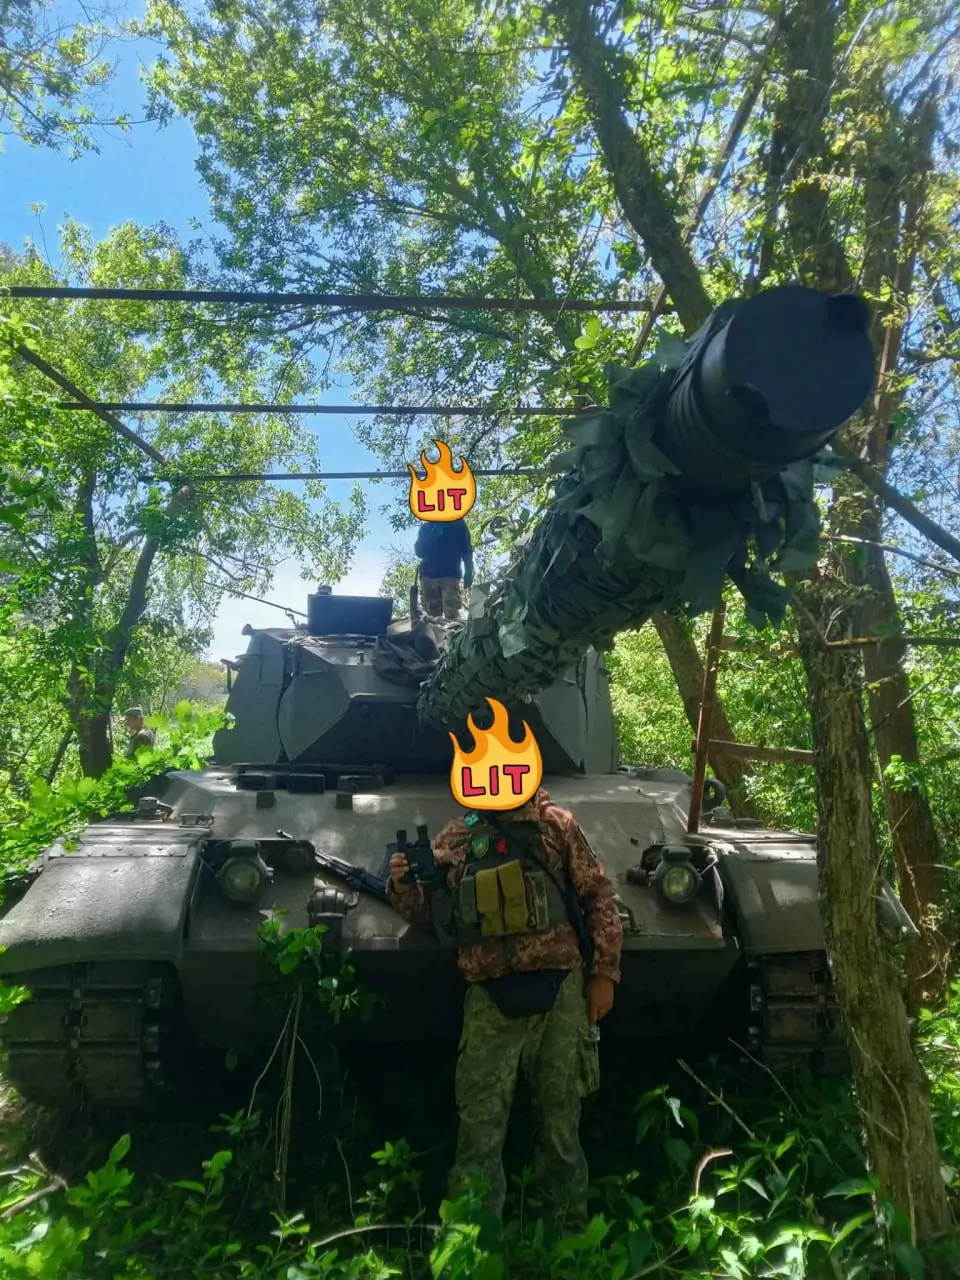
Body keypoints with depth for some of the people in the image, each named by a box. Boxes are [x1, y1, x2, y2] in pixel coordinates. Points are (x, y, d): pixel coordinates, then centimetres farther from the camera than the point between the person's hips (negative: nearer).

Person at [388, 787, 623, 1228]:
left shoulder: (556, 824, 2)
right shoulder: (453, 839, 8)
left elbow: (599, 896, 2)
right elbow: (424, 909, 14)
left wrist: (604, 973, -3)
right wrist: (402, 885, -9)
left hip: (560, 989, 0)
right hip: (490, 997, 1)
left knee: (561, 1114, 13)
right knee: (480, 1122, 2)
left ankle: (571, 1227, 33)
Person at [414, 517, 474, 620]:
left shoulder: (457, 525, 12)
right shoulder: (426, 528, 18)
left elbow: (466, 551, 7)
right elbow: (419, 551, 8)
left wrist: (468, 574, -4)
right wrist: (433, 534, -5)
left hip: (450, 575, -2)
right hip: (428, 575, 2)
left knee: (451, 616, -17)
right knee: (431, 617, -5)